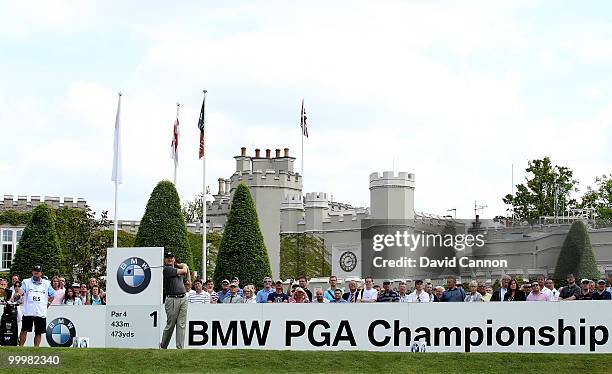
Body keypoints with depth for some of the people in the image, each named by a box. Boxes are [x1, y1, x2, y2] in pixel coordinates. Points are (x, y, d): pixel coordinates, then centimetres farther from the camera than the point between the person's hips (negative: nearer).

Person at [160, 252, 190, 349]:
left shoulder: (178, 268, 19)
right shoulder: (166, 269, -5)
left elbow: (187, 278, 35)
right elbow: (183, 271, -8)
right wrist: (184, 266, 14)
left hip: (183, 299, 6)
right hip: (172, 299, -6)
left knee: (181, 325, 1)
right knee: (170, 325, 0)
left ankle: (180, 348, 2)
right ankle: (163, 346, 17)